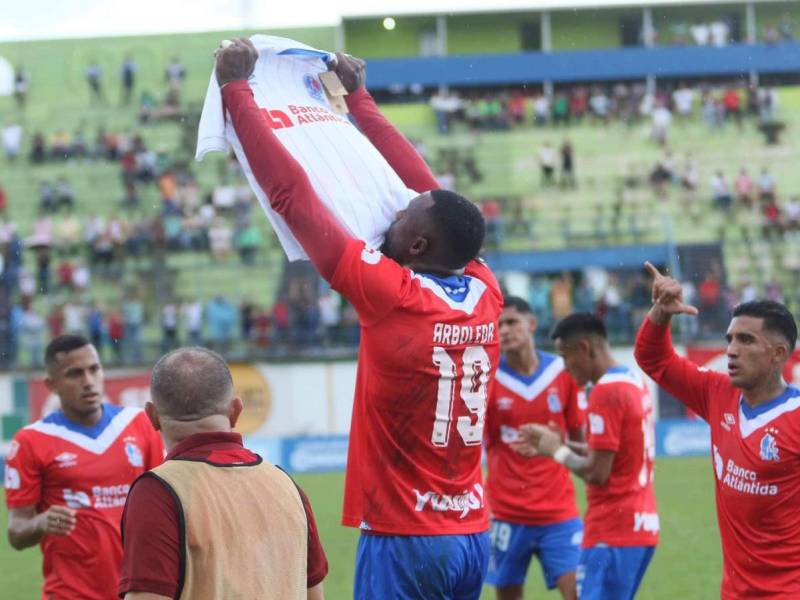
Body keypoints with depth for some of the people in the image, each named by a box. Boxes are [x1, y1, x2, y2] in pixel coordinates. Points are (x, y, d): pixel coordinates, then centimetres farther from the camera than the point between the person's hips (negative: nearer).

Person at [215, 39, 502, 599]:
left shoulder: (390, 295, -13)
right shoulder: (485, 294, 4)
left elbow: (290, 192, -9)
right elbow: (427, 189, 18)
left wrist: (236, 89, 1)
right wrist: (359, 98, 29)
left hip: (404, 539, -7)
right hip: (472, 536, 7)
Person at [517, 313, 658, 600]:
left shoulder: (606, 391, -15)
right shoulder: (634, 382, 13)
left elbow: (596, 472, -17)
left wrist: (557, 450, -2)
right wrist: (559, 443, 13)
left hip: (613, 533, -9)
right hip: (640, 525, 9)